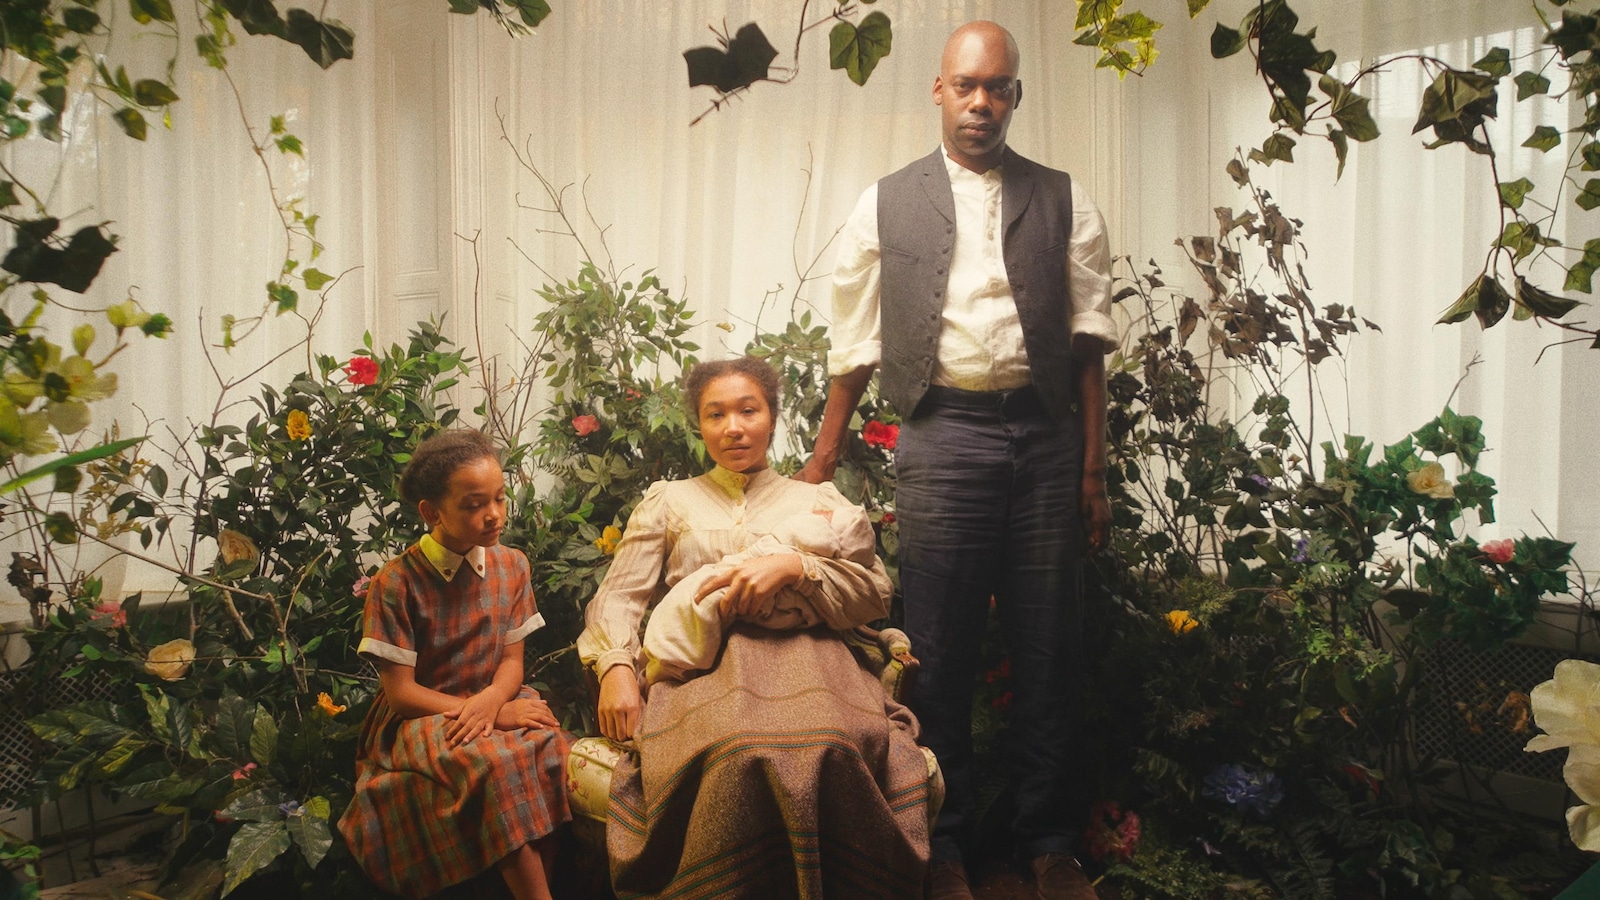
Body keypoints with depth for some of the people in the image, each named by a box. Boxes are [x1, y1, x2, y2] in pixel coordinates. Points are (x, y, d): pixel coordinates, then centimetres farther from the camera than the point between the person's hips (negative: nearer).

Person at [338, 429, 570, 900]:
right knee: (493, 761, -36)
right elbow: (400, 692, -9)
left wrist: (490, 700, -22)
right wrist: (493, 714, -17)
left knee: (550, 749, -31)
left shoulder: (510, 566, 3)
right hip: (421, 719, -4)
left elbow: (512, 660, 3)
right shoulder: (396, 583, -9)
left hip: (496, 703, 4)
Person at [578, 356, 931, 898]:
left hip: (803, 659, 1)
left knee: (828, 750, -37)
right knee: (738, 755, -38)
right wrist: (616, 666, -8)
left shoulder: (819, 500, 23)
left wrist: (794, 567, -9)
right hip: (702, 667, 0)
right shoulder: (668, 500, 25)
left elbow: (877, 593, 9)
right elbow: (619, 596, 14)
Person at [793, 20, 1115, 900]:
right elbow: (855, 345, 8)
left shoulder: (1064, 201, 10)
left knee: (1048, 645, 8)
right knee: (940, 649, 5)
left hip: (1045, 431, 1)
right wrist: (818, 467, 8)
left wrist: (1092, 467, 1)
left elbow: (1087, 337, 6)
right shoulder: (886, 205, 8)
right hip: (943, 431, -1)